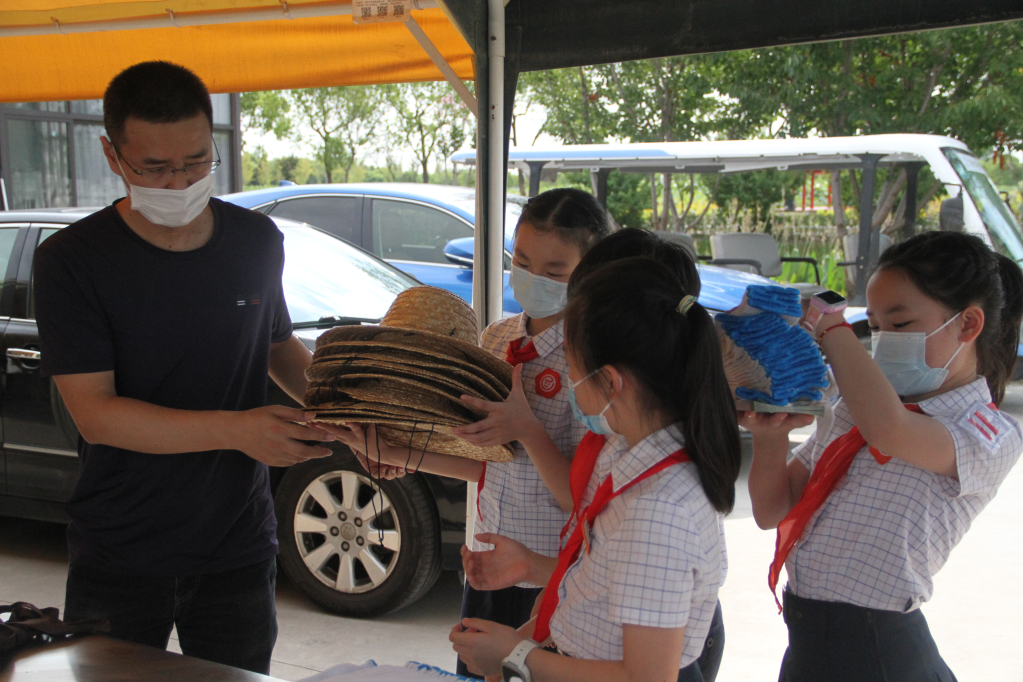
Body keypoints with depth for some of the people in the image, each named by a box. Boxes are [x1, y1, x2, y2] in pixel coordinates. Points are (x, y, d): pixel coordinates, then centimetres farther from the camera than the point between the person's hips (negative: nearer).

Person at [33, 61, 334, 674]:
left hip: (239, 554, 3)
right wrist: (236, 429, -30)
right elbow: (95, 412, -19)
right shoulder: (72, 260, -12)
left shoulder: (258, 241, 0)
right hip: (117, 564, -2)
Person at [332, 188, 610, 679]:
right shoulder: (496, 339, 4)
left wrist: (526, 429, -27)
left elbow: (583, 500, -18)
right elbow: (487, 463, 10)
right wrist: (398, 454, 2)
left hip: (556, 587, -6)